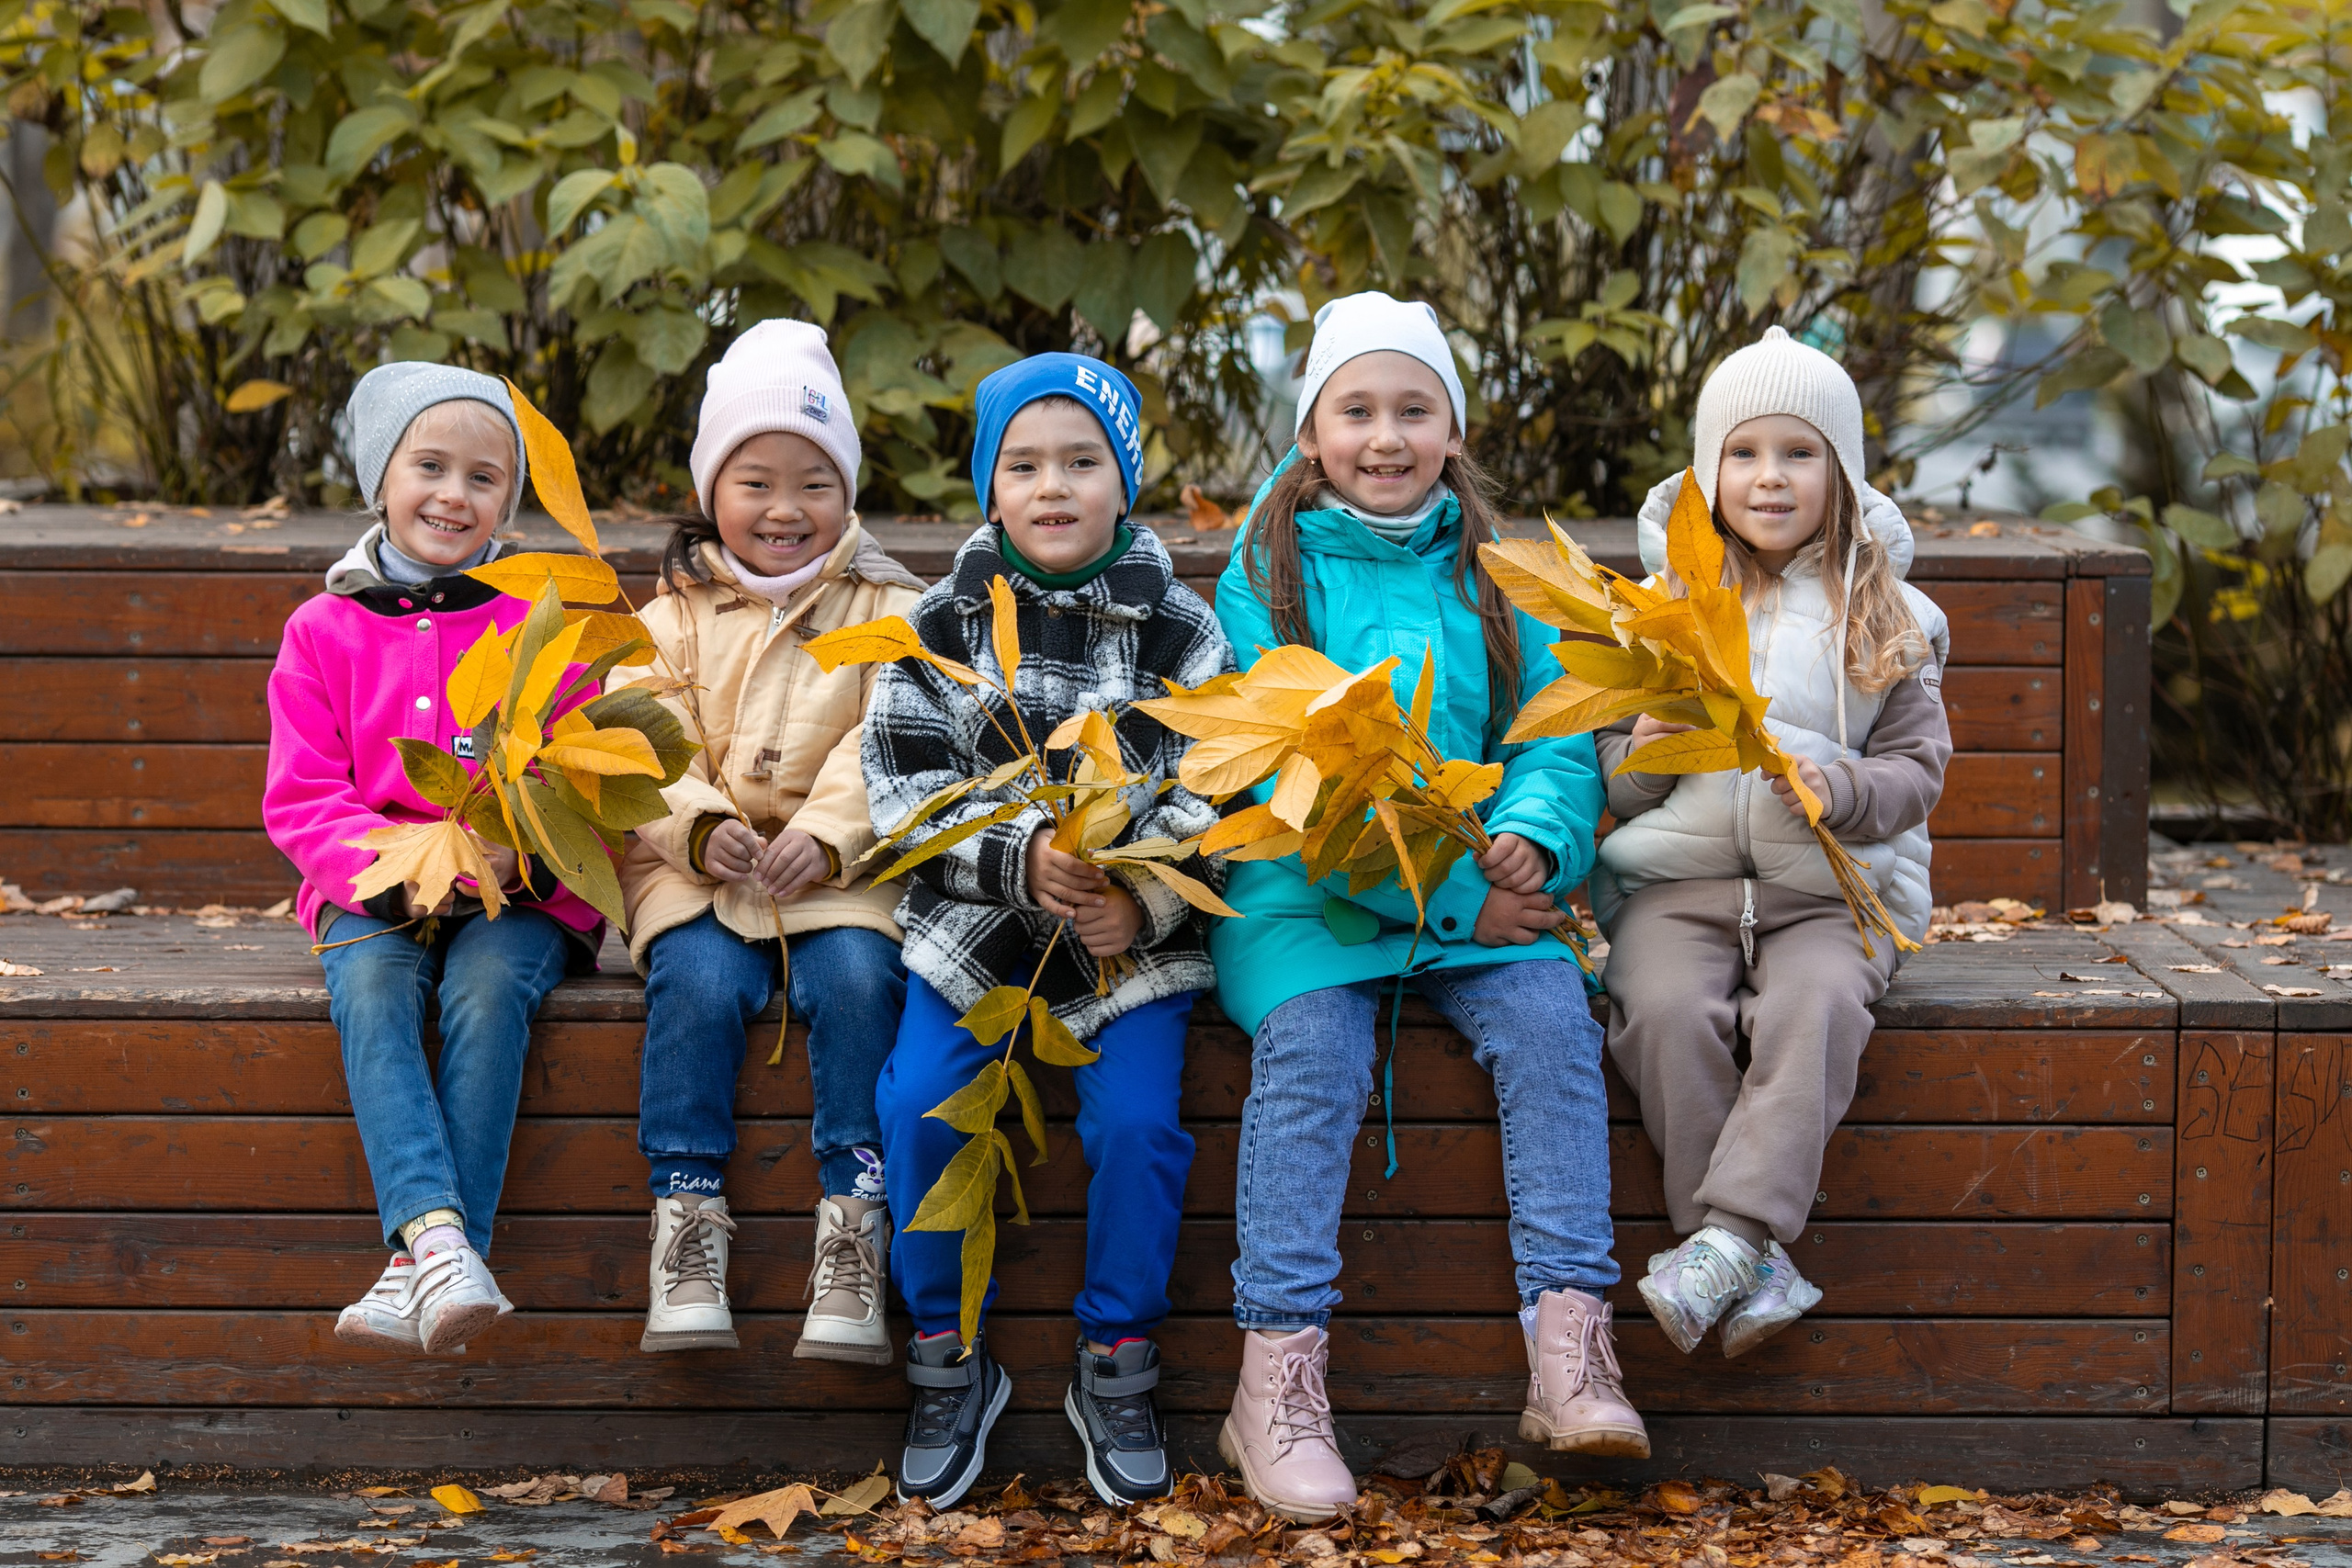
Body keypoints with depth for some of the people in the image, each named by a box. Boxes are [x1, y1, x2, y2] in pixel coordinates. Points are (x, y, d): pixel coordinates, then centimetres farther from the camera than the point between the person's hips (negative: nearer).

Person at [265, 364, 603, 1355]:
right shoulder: (325, 631, 9)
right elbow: (301, 798, 4)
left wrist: (519, 853, -19)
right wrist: (394, 867, -15)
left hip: (521, 894, -1)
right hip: (374, 897, 1)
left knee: (487, 988, -32)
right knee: (371, 990, -31)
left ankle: (421, 1271, -38)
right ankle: (438, 1240, -48)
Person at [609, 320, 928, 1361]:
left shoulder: (885, 610, 10)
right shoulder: (675, 613, 13)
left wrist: (824, 836, -20)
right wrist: (702, 827, -19)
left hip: (842, 865, 0)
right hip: (696, 861, 0)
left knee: (857, 976, -29)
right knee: (700, 980, -29)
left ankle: (854, 1225, -25)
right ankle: (686, 1217, -23)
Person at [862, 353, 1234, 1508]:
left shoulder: (1180, 632, 1)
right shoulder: (942, 626, 2)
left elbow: (1215, 802, -2)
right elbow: (905, 794, -5)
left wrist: (1143, 902, -20)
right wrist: (1020, 857, -22)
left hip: (1135, 935, -1)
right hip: (973, 929, 1)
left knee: (1136, 1118, -20)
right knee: (917, 1103, -19)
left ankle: (1116, 1366, 2)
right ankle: (949, 1360, 1)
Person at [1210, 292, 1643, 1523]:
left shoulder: (1488, 575, 12)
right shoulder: (1270, 572, 1)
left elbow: (1554, 736, 9)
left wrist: (1530, 837, -16)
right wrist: (1453, 892, -14)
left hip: (1480, 895, 3)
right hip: (1302, 895, -3)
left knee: (1549, 1018, -24)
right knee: (1310, 1049, -29)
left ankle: (1569, 1349, -25)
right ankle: (1278, 1381, -27)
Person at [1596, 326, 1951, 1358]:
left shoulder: (1884, 618, 10)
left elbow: (1919, 769, 6)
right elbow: (1612, 786, 15)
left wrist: (1843, 788, -15)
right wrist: (1643, 752, -9)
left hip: (1831, 887, -1)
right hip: (1679, 877, 1)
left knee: (1814, 1005, -34)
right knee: (1668, 1011, -30)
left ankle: (1734, 1233, -39)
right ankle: (1754, 1270, -29)